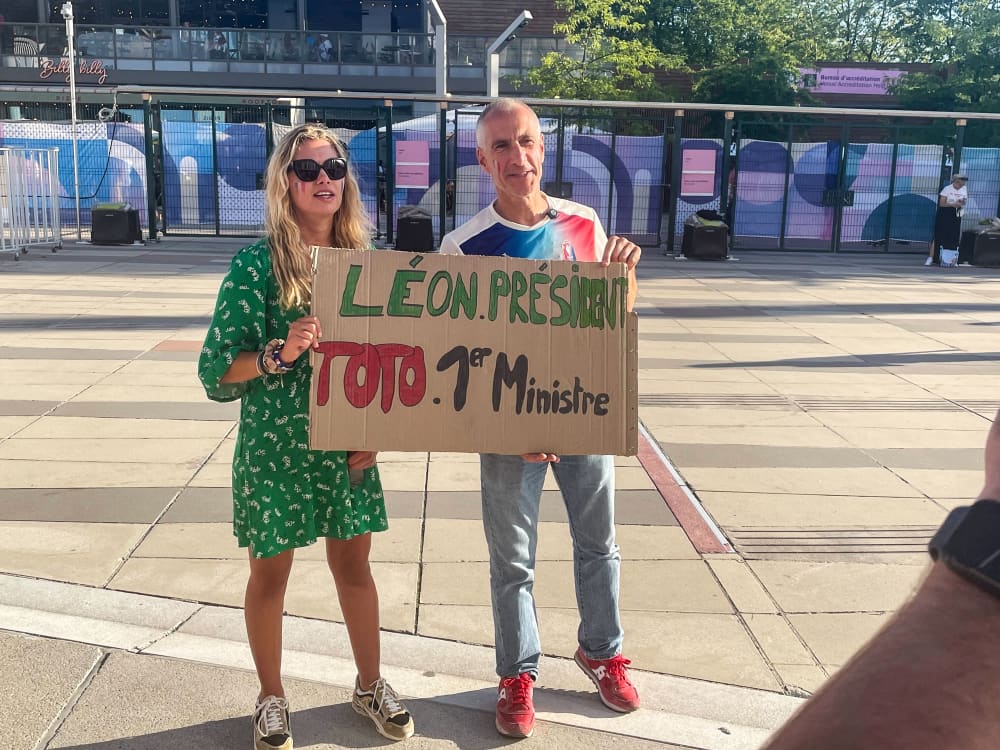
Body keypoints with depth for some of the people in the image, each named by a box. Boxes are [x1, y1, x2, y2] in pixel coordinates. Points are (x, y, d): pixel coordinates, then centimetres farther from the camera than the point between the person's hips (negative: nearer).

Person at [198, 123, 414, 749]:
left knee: (355, 564, 15)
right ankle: (272, 699, 33)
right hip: (274, 446, -3)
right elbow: (216, 369, -11)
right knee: (271, 574, 12)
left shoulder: (362, 259, 2)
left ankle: (370, 684, 36)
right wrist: (280, 352, -27)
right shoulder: (257, 264, -10)